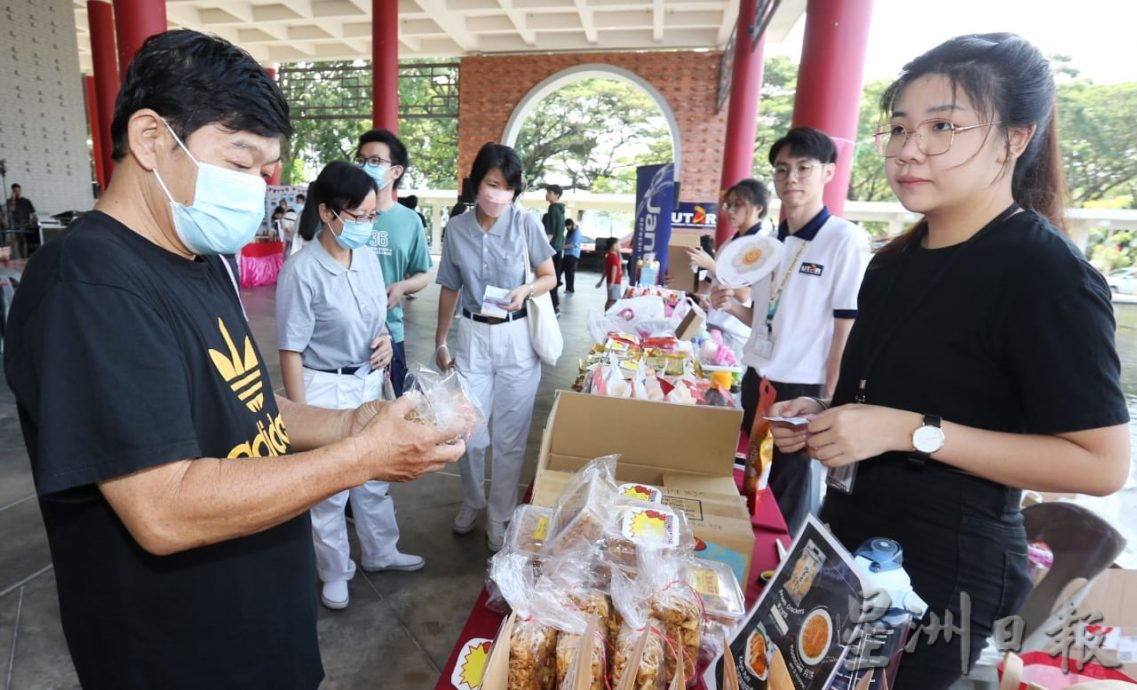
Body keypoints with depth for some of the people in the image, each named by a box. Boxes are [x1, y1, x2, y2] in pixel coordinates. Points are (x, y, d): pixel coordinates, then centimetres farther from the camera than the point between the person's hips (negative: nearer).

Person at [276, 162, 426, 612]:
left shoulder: (368, 257, -1)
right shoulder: (302, 271, -21)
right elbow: (291, 352, -17)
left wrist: (385, 339, -7)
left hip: (369, 382, 6)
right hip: (325, 389, -6)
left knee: (374, 477, 21)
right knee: (329, 489, 13)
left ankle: (380, 553, 43)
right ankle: (334, 571, 36)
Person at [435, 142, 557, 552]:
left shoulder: (526, 223, -6)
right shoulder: (456, 227, -1)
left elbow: (550, 277, 2)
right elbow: (450, 289, 8)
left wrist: (526, 289, -20)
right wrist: (440, 342, 11)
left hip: (517, 339, -1)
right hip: (472, 337, 2)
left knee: (509, 437, 8)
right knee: (468, 433, 7)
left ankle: (499, 518, 28)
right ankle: (472, 503, 35)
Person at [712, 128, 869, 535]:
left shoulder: (846, 240, -13)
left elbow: (847, 330, -14)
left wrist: (829, 403, -14)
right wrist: (731, 305, -4)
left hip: (803, 390, -6)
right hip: (757, 381, 7)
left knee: (787, 495, 8)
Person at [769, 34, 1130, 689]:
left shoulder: (1048, 274, -18)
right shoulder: (897, 261, 5)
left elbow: (1102, 464, -19)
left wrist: (912, 432, -27)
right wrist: (822, 417, -1)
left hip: (946, 566, -7)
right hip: (855, 536, 8)